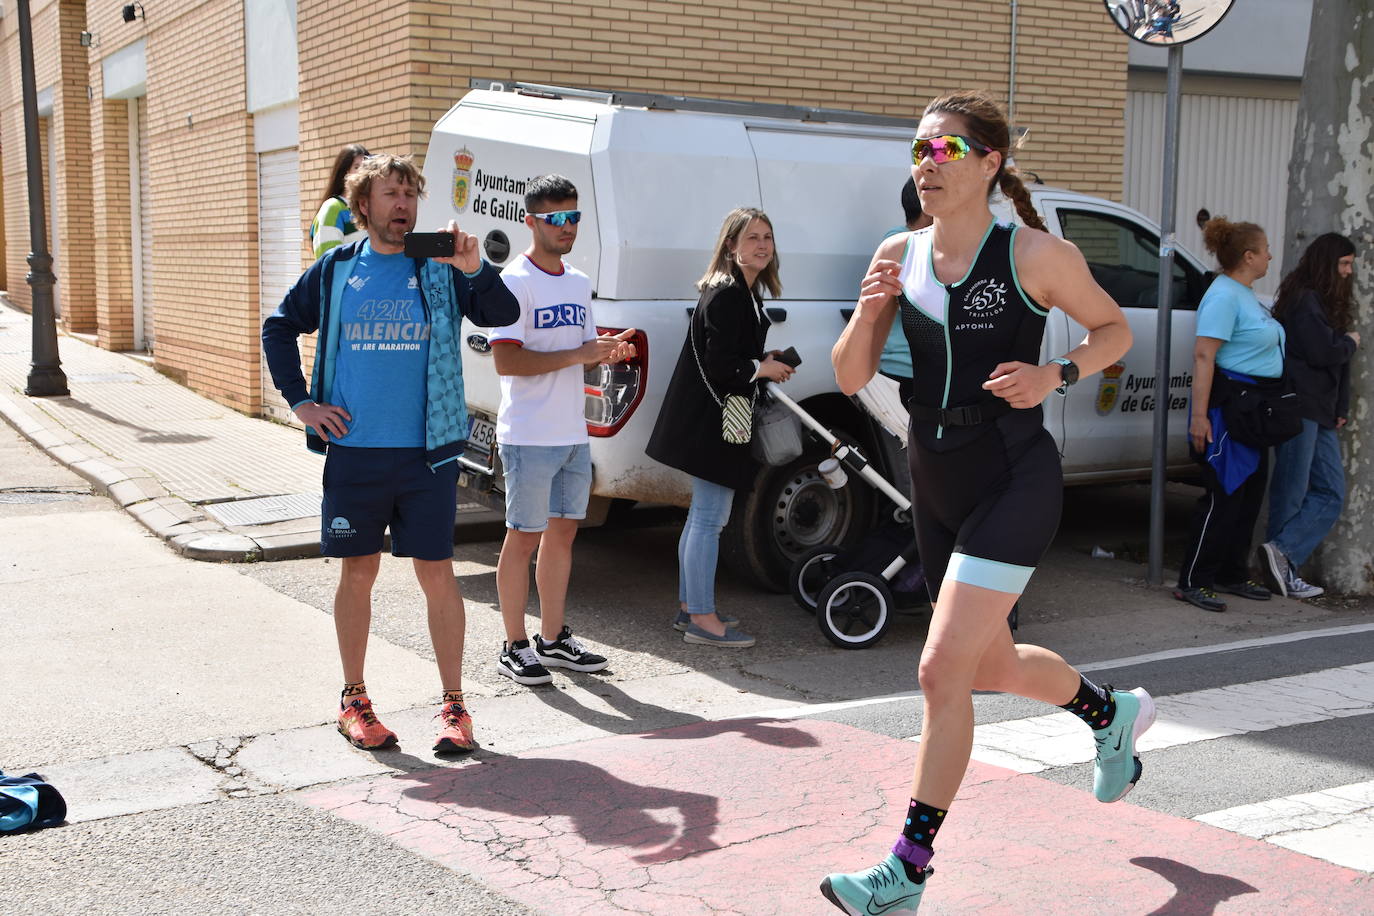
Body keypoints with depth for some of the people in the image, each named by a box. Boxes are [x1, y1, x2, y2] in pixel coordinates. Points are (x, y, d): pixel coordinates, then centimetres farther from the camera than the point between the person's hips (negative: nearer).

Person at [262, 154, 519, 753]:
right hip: (353, 452, 1)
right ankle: (354, 700, 23)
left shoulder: (441, 269, 2)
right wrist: (300, 401, 8)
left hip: (427, 454, -1)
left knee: (437, 575, 1)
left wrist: (475, 270, -25)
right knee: (358, 573, 9)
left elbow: (504, 316, -8)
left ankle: (454, 705, 11)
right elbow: (279, 329, 17)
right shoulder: (336, 270, 6)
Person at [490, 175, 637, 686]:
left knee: (563, 531, 13)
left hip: (573, 434, 8)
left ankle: (552, 639, 23)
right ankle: (514, 648, 8)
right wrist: (579, 355, -21)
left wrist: (610, 351, 1)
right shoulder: (515, 281, -12)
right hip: (530, 437, -8)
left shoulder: (579, 283, 14)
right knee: (524, 537, -1)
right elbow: (506, 361, -20)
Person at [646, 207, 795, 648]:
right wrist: (762, 369, -11)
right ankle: (702, 619, 1)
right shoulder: (726, 295, -18)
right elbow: (718, 365, -23)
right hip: (710, 424, -11)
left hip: (712, 424, 11)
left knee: (701, 516, 17)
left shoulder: (744, 293, 14)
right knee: (710, 519, -6)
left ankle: (689, 608, 26)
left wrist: (766, 362, 6)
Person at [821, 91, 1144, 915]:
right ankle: (1114, 713, 51)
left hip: (1015, 481, -6)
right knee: (993, 667, 20)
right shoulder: (899, 256, 3)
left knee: (942, 672, -13)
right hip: (936, 484, 7)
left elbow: (1115, 330, 4)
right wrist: (868, 312, -15)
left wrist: (1055, 376, -14)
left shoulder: (1036, 255, -10)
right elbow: (851, 378, 4)